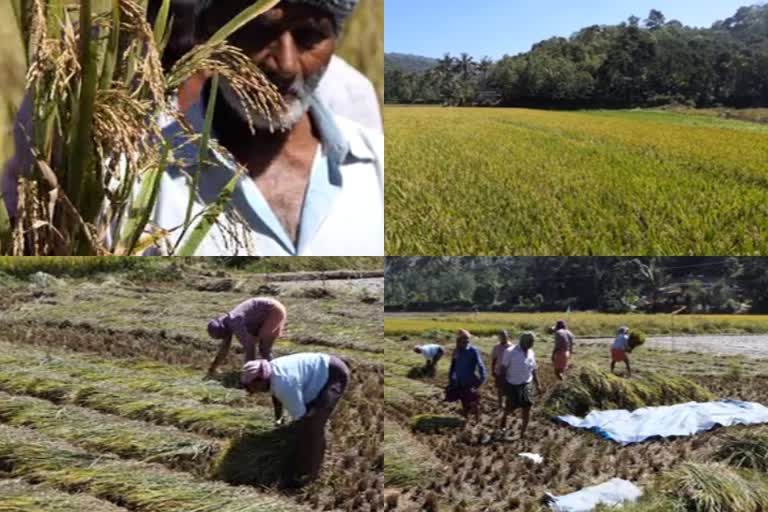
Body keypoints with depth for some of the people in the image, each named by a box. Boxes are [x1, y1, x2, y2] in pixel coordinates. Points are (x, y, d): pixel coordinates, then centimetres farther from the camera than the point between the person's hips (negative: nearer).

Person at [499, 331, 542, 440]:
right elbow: (504, 368, -10)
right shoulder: (510, 352, -14)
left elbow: (533, 370, 12)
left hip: (526, 384, 5)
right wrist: (502, 383, -12)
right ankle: (504, 417, 38)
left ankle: (522, 434, 8)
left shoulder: (531, 353, 3)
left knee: (527, 407, -2)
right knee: (513, 406, 3)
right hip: (512, 385, -5)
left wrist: (537, 385, 12)